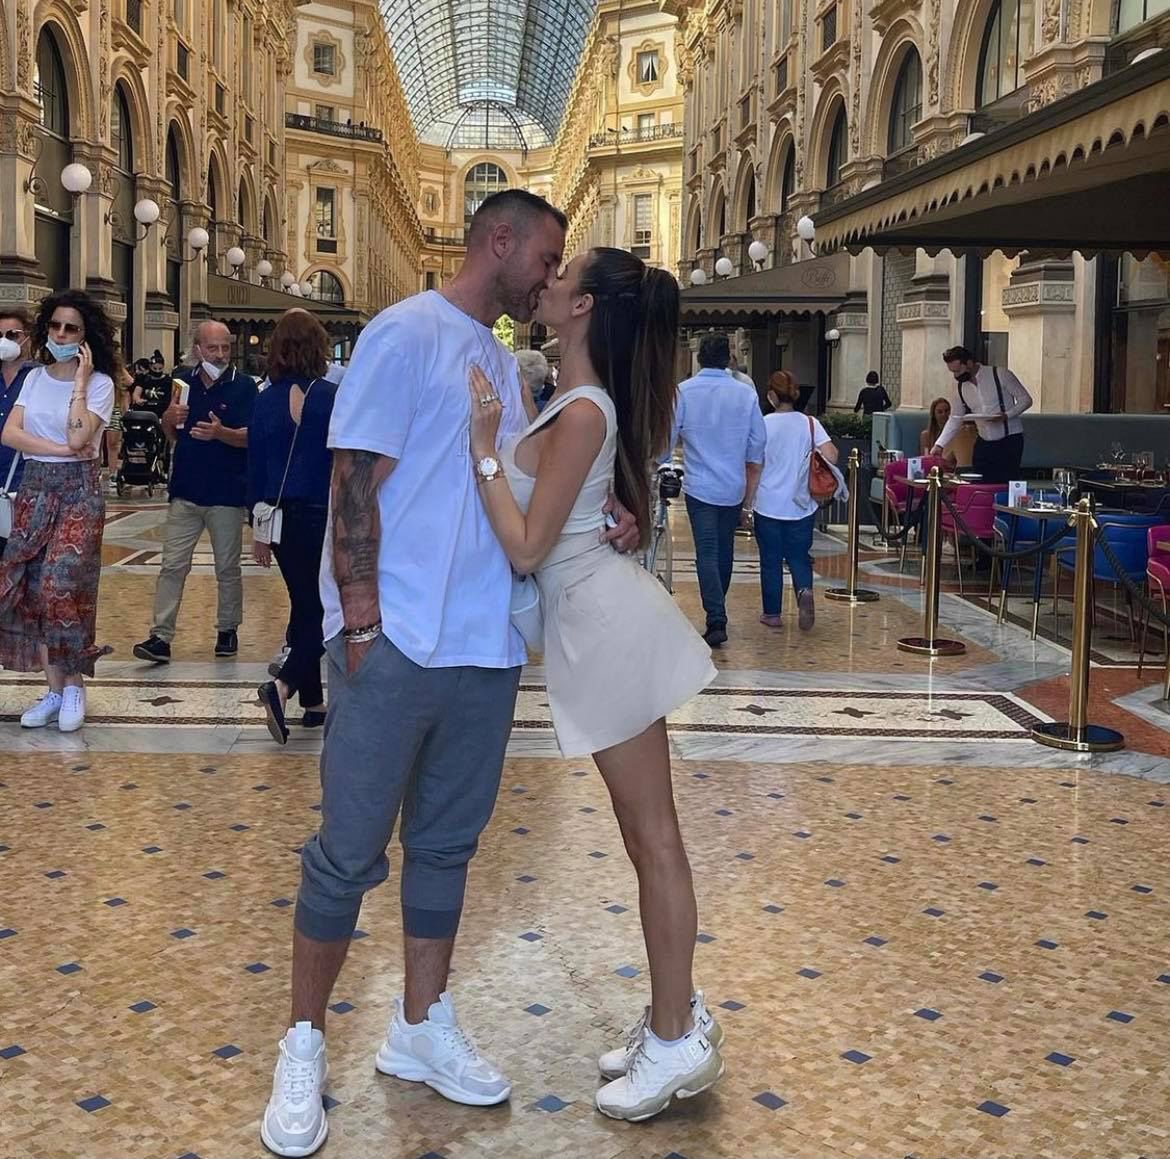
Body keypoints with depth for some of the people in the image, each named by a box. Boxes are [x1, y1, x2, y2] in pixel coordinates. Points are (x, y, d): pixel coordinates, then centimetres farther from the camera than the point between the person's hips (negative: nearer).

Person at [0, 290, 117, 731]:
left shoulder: (100, 383, -4)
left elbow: (78, 439, -20)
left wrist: (79, 382, -14)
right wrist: (59, 449, -13)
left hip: (78, 490, -5)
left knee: (60, 584, -16)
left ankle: (73, 685, 1)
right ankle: (55, 689, 12)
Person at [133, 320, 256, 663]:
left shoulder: (244, 386, -5)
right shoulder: (184, 382, 8)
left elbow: (251, 437, -11)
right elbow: (170, 434, 17)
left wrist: (220, 432, -29)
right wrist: (170, 416, -6)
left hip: (227, 493, -3)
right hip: (186, 490, 3)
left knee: (227, 568, 9)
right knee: (172, 566, -1)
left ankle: (227, 630, 24)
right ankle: (161, 637, -1)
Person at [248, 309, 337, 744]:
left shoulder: (266, 401, 3)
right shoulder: (331, 398, -11)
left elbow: (256, 466, 7)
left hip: (282, 517, 6)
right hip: (322, 516, -5)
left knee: (304, 606, 16)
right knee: (325, 610, 0)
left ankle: (313, 701, 22)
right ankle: (283, 686, -20)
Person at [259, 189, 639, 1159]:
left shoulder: (505, 364, 15)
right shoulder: (407, 334, -8)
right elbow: (356, 484, -13)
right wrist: (361, 625, -17)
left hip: (487, 649, 7)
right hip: (396, 644, -7)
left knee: (447, 844, 14)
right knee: (351, 851, 1)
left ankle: (422, 1026, 28)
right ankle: (305, 1044, 16)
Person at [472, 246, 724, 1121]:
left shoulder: (582, 414, -19)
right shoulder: (578, 400, 9)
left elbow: (527, 548, -19)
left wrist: (484, 447, -19)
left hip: (607, 622, -10)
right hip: (596, 620, 10)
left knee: (653, 835, -1)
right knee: (647, 833, 15)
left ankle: (679, 1043, 10)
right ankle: (678, 1015, 26)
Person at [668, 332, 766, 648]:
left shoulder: (683, 392, -9)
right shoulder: (746, 394, -2)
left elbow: (668, 437, -4)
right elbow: (758, 442, 4)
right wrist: (750, 481, 18)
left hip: (700, 485, -3)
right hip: (734, 487, 3)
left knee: (707, 553, -4)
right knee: (725, 550, 17)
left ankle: (716, 621, -15)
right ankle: (718, 609, 32)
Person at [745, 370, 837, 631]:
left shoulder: (762, 425, -8)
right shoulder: (810, 423, -3)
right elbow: (831, 457, -15)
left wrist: (747, 504, 0)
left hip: (768, 506, -1)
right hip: (801, 506, 1)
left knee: (771, 561, 11)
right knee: (799, 556, 13)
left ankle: (772, 613, 17)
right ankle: (805, 590, -15)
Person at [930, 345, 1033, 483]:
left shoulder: (1000, 374, -11)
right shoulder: (960, 387, 4)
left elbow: (1025, 399, -6)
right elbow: (955, 419, 12)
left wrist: (1006, 416, -21)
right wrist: (939, 444, 3)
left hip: (1009, 441, -5)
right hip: (984, 442, 5)